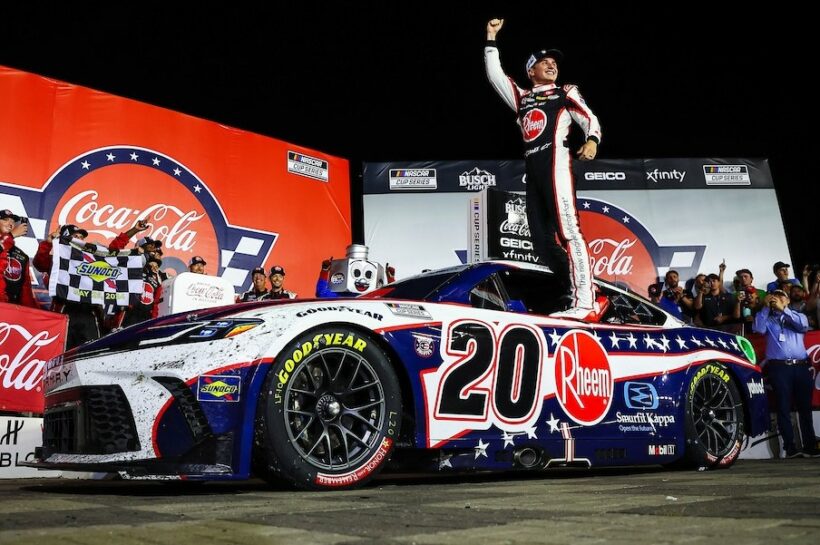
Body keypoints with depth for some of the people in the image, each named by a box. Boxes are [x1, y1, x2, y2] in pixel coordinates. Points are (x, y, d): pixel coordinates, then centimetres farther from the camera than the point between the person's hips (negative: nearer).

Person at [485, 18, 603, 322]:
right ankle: (581, 299, 3)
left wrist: (592, 141, -15)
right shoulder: (521, 97, 27)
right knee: (542, 241, 0)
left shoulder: (566, 93, 17)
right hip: (532, 170, 6)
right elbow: (495, 74, 24)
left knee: (567, 230, -19)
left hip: (555, 162, -6)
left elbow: (590, 119, 5)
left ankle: (585, 304, -27)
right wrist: (491, 38, 22)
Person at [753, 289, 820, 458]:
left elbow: (803, 325, -4)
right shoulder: (768, 319, 17)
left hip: (801, 366, 1)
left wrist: (783, 309, -8)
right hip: (779, 368, -1)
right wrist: (766, 307, -5)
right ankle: (790, 447, -7)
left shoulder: (798, 315, 19)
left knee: (805, 407, 2)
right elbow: (758, 329, -5)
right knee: (784, 408, -6)